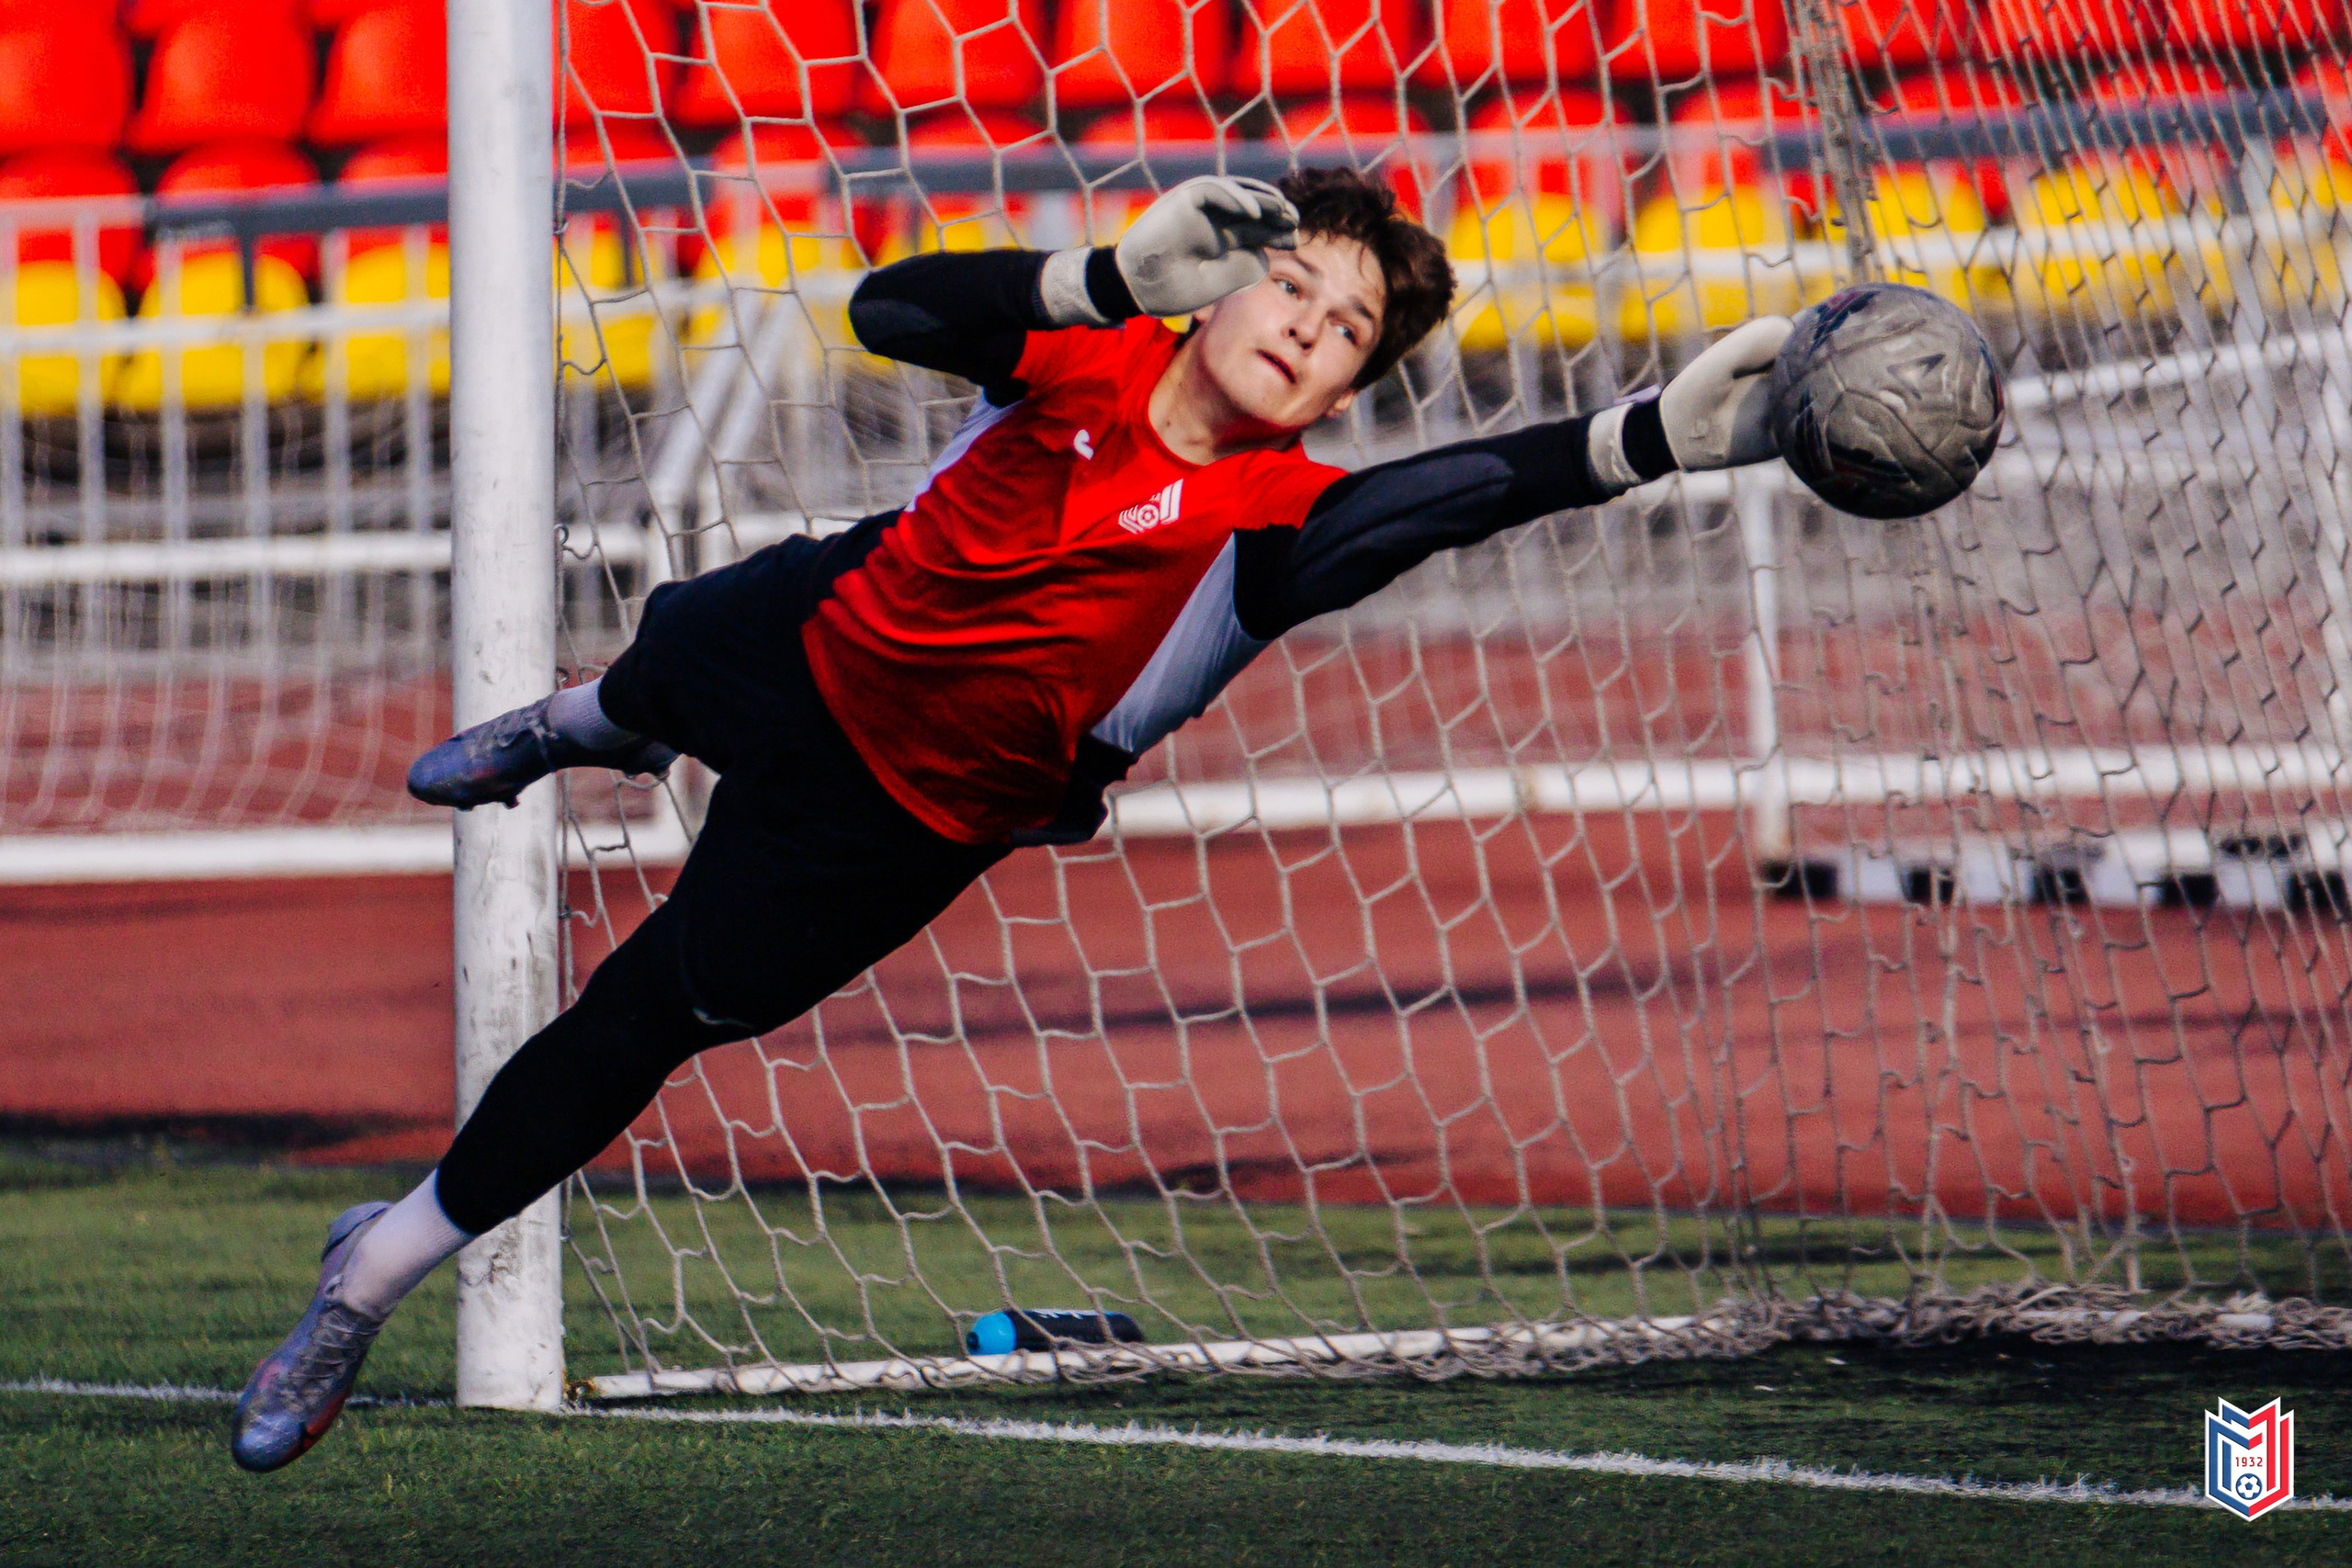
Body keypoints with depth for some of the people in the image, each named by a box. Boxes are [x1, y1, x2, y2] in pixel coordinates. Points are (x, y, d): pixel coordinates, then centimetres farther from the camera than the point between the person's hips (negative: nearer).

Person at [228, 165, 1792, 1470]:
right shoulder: (1091, 357, -22)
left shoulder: (1274, 517, -31)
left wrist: (1653, 437, -69)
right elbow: (890, 312, -36)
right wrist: (1114, 276, -50)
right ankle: (577, 728, 79)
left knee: (633, 1029, 0)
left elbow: (1437, 501, -51)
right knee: (660, 681, 38)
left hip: (906, 822, -4)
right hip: (821, 639, 4)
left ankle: (372, 1279, 20)